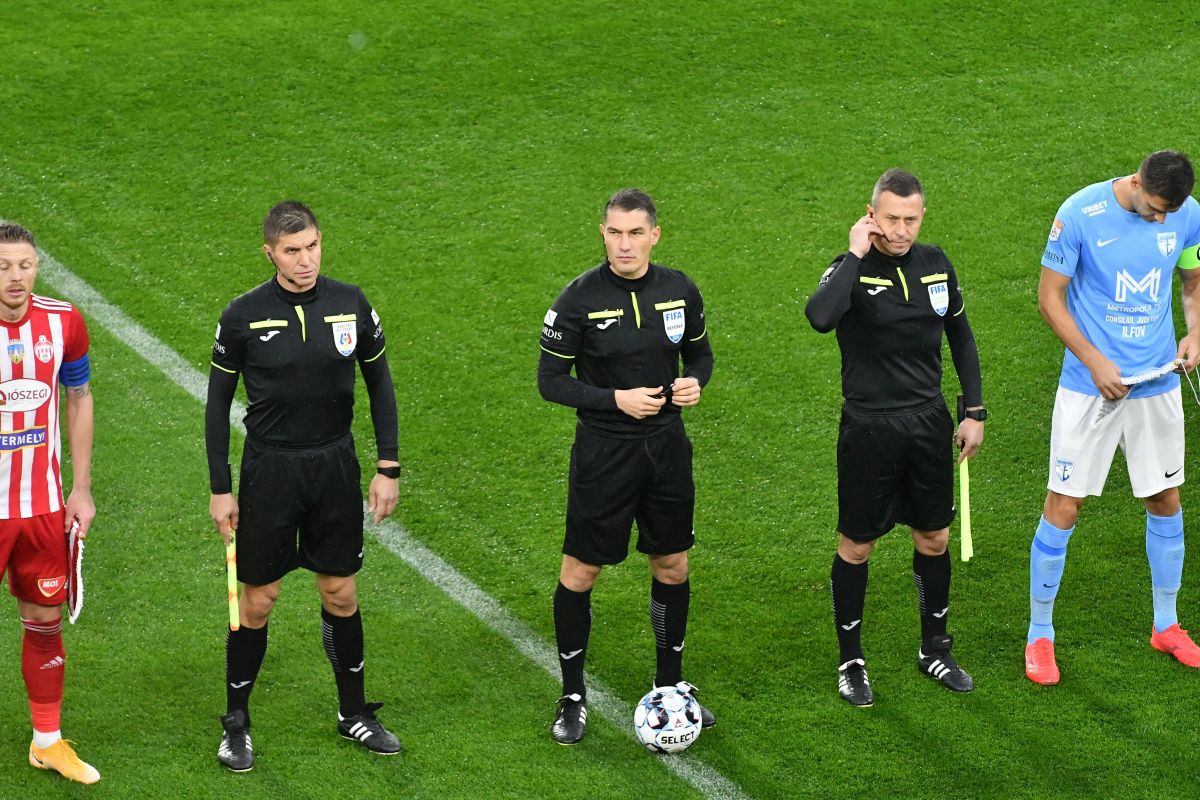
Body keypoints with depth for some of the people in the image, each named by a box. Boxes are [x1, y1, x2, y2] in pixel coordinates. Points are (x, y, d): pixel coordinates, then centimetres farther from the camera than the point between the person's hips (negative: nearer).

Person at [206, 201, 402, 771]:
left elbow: (379, 383, 8)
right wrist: (220, 489, -3)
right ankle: (236, 723, 17)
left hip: (336, 467, 2)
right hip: (269, 468, -2)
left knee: (341, 594, 11)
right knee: (257, 600, 3)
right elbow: (218, 401, 0)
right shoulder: (243, 316, -9)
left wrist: (388, 468, 4)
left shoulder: (350, 304, -3)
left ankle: (353, 712, 27)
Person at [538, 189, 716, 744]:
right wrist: (616, 399, -20)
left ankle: (670, 684, 30)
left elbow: (700, 352, 14)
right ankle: (573, 698, 15)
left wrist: (695, 381, -8)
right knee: (580, 571, 1)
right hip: (603, 452, -4)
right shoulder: (580, 298, -13)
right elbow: (551, 381, -9)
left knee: (672, 566, 13)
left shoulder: (679, 290, -1)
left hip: (667, 445, 4)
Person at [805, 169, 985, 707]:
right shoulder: (853, 269, -15)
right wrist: (856, 256, -30)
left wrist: (974, 410, 12)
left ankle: (935, 650, 32)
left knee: (934, 539, 15)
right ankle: (851, 662, 21)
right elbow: (820, 316, -38)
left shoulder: (935, 263, 2)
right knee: (856, 546, 6)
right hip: (869, 430, -5)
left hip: (929, 422, 5)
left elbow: (961, 336, 16)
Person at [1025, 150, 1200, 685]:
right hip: (1089, 386, -4)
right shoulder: (1081, 214, -16)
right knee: (1064, 505, -3)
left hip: (1157, 382, 4)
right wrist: (1095, 362, -17)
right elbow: (1050, 297, -10)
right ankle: (1039, 635, 11)